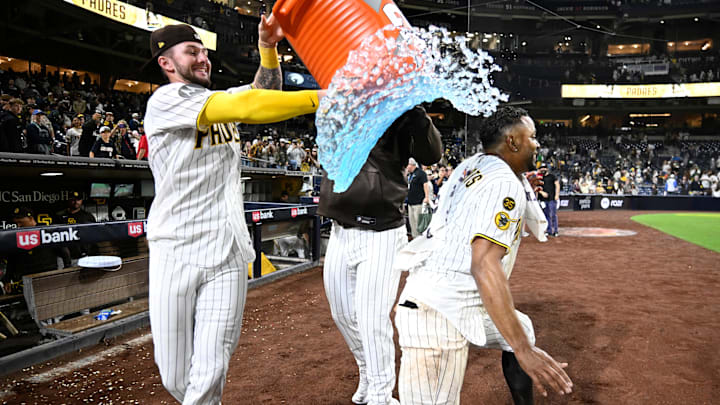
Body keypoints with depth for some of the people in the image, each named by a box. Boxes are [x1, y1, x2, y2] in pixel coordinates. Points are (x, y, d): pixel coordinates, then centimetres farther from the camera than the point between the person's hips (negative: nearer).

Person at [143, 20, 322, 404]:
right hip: (175, 253, -4)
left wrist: (268, 46, 4)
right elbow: (247, 107, -19)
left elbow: (264, 92, 21)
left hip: (227, 256, 4)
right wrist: (318, 98, -21)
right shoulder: (166, 100, -7)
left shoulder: (221, 99, 16)